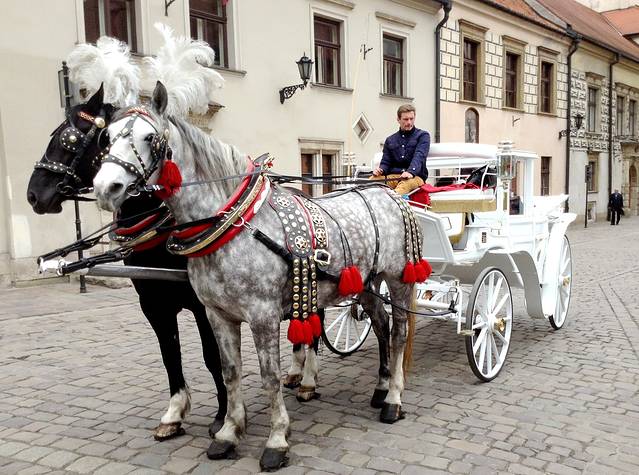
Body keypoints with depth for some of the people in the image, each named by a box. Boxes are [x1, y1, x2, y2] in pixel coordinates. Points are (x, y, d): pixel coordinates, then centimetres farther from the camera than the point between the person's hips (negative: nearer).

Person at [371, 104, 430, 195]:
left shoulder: (423, 136, 10)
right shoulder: (390, 140, 24)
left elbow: (419, 156, -8)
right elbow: (386, 162, 19)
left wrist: (410, 172, -28)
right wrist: (380, 170, -8)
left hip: (415, 176, -4)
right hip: (392, 176, 4)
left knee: (406, 183, -41)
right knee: (373, 179, -28)